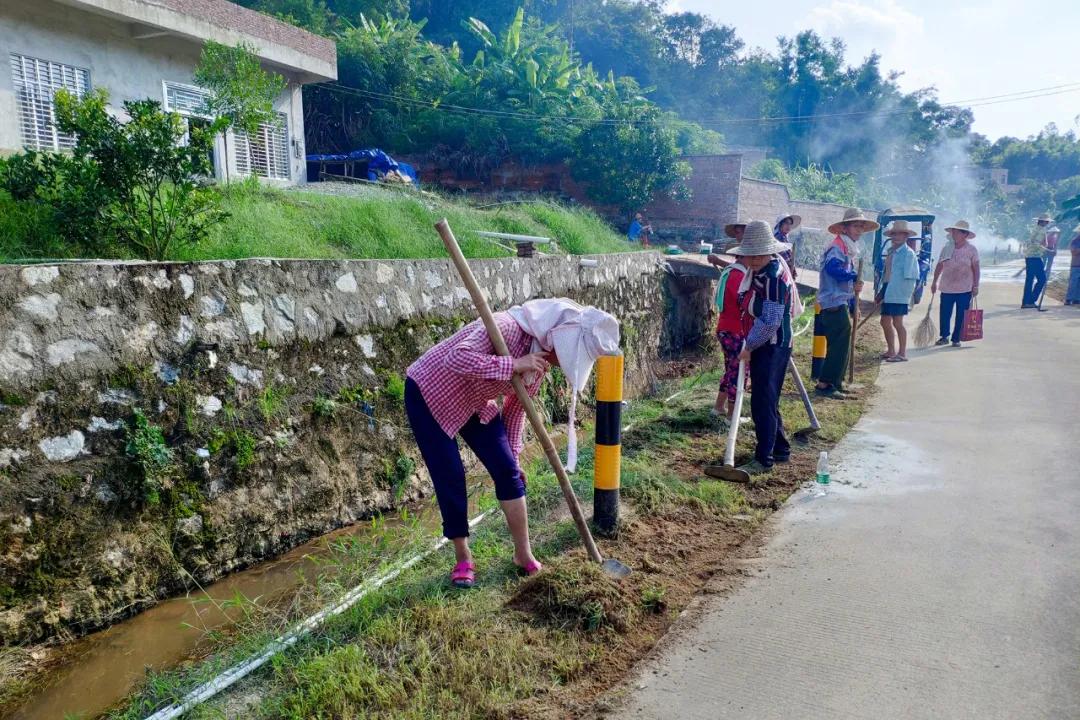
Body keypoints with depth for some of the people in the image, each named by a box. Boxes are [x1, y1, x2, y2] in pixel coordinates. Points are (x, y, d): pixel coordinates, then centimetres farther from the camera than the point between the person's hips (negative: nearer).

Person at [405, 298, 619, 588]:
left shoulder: (540, 359, -7)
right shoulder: (507, 327, -32)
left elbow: (516, 407, 6)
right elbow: (454, 358, -44)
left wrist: (512, 455, 7)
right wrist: (514, 365, -44)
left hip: (474, 403, 7)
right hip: (429, 393, -7)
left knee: (507, 470, -1)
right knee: (450, 476, -7)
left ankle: (523, 555, 12)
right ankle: (463, 559, 13)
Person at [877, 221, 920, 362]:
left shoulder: (908, 253, -10)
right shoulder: (891, 252, 14)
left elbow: (910, 276, -14)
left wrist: (907, 293, -17)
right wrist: (882, 291, 16)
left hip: (899, 294, -8)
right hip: (888, 293, 8)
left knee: (897, 323, -3)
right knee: (885, 321, 13)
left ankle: (902, 354, 7)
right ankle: (891, 351, 27)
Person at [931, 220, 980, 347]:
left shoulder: (971, 249, -2)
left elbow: (976, 268, -1)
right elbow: (939, 266, 9)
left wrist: (976, 286, -6)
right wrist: (935, 282, 6)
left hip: (965, 289, -2)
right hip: (947, 288, 2)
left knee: (961, 316, 2)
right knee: (944, 314, 0)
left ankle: (956, 339, 13)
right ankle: (944, 337, 16)